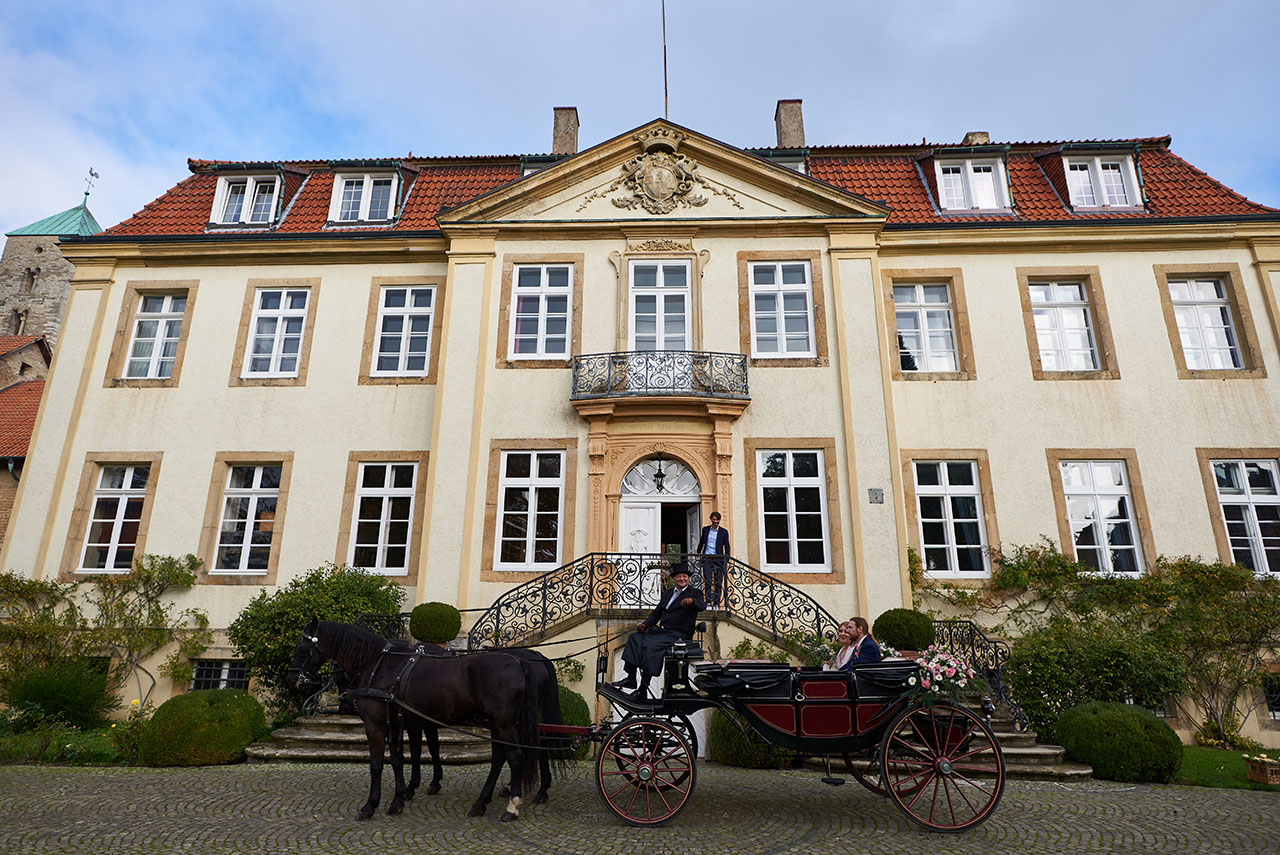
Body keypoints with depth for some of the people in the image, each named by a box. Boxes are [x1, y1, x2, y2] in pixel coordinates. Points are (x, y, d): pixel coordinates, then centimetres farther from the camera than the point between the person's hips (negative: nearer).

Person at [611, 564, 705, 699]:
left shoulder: (694, 593, -1)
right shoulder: (667, 593, 19)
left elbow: (702, 605, -22)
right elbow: (656, 613, 21)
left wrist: (691, 600, -44)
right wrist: (645, 624, 3)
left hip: (677, 635, -7)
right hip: (661, 630, 8)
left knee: (649, 647, -27)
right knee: (634, 638, -7)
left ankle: (643, 690, -21)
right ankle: (630, 679, -5)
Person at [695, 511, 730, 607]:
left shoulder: (724, 532, 3)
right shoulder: (705, 529, 9)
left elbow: (727, 547, 3)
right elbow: (701, 542, 22)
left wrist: (727, 561, -2)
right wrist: (698, 555, 26)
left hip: (718, 559, -1)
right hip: (707, 558, 1)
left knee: (718, 582, -2)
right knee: (708, 581, -5)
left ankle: (716, 604, 3)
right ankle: (708, 602, -4)